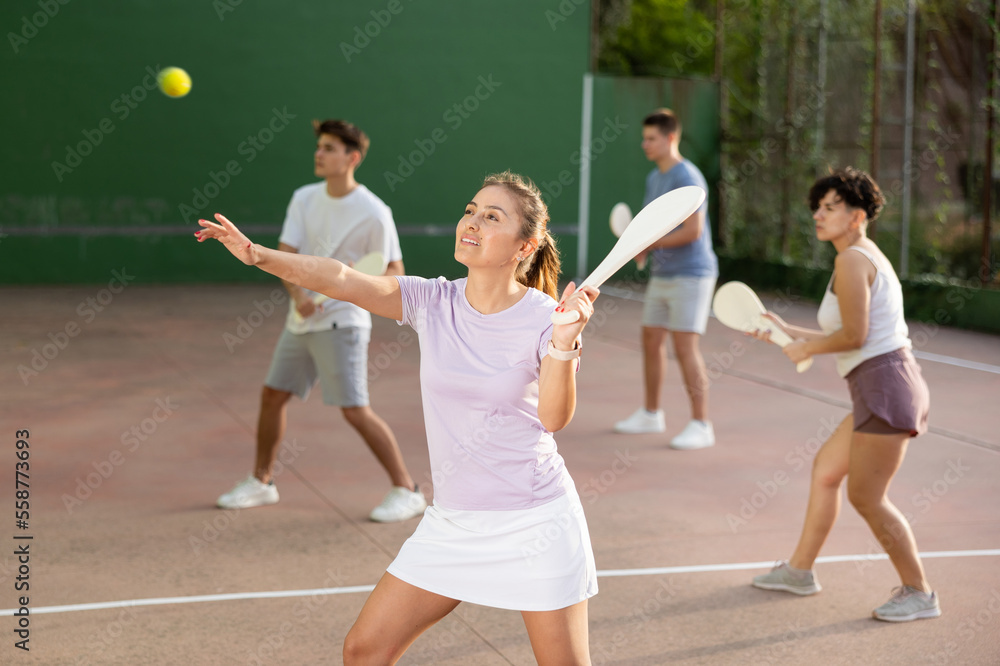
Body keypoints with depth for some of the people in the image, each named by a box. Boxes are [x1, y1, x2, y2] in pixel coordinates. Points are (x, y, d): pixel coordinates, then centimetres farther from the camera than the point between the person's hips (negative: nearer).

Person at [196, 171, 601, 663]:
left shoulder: (544, 317, -10)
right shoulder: (432, 303, -2)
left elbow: (554, 418, -21)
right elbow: (343, 280, -14)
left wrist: (563, 345, -36)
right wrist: (258, 254, -27)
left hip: (533, 524, -3)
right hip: (452, 523, 4)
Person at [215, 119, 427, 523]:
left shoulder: (373, 213, -12)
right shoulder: (304, 199, 4)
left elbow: (394, 272, -8)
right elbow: (284, 254, -2)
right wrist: (297, 294, -20)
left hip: (342, 322, -7)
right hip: (301, 319, 7)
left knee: (355, 411, -11)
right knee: (272, 396, 12)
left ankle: (406, 491, -1)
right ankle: (261, 482, 30)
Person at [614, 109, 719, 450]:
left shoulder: (687, 178, -15)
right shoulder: (653, 178, 13)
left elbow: (693, 230, -22)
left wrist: (649, 244, -15)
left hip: (691, 275, -9)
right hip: (661, 276, 9)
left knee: (685, 346, -11)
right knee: (651, 341, 12)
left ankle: (701, 425, -4)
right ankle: (651, 414, 25)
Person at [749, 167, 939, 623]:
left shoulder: (852, 260, -13)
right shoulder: (869, 257, 18)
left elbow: (854, 335, -20)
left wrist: (808, 348, -3)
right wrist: (789, 332, 23)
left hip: (885, 387, -11)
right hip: (881, 390, 11)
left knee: (865, 497, -2)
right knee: (825, 469, 20)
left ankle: (918, 593, 10)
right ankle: (799, 570, 32)